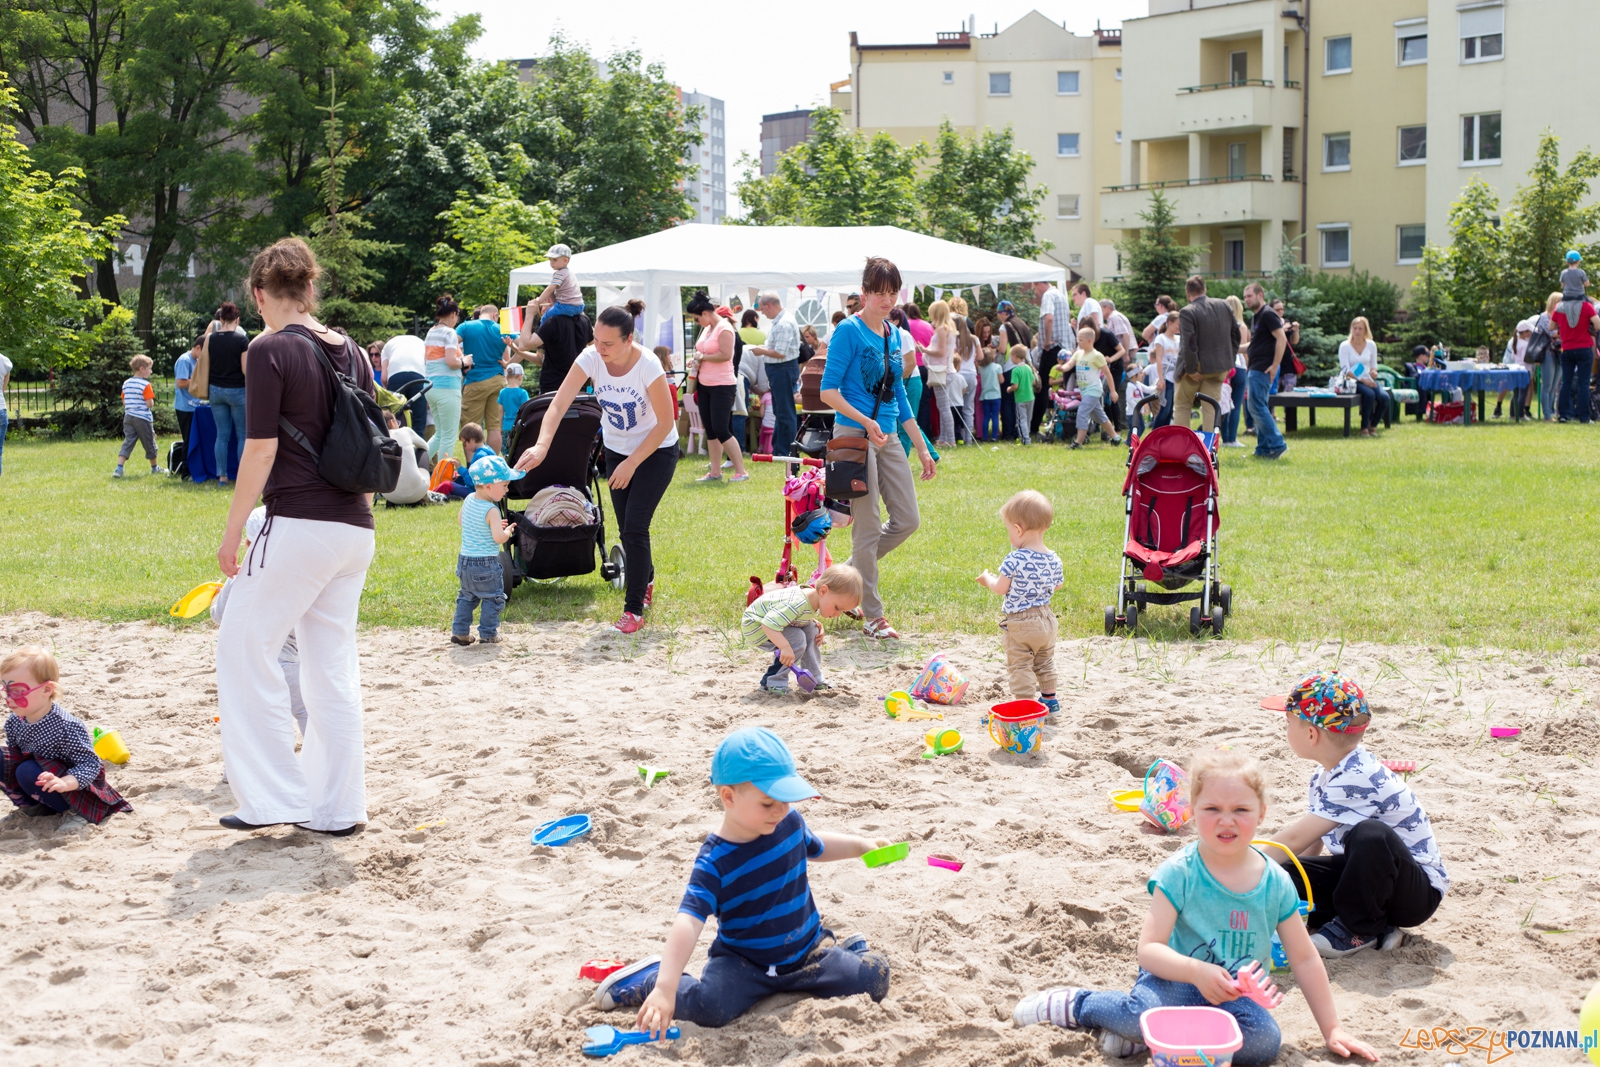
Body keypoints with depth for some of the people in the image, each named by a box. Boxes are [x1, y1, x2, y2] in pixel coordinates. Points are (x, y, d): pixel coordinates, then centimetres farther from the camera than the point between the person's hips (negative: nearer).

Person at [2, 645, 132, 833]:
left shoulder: (66, 726, -27)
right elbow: (14, 756, 8)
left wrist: (64, 783, -42)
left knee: (27, 772, -30)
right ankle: (33, 806, 7)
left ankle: (76, 812, -14)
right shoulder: (13, 722, -6)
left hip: (75, 790, -7)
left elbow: (90, 764, -27)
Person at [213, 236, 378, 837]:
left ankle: (276, 796, 2)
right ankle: (337, 807, 15)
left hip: (299, 523, -7)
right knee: (333, 663, 12)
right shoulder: (350, 352, 12)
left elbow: (261, 450, -12)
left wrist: (231, 533, -5)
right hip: (356, 527, 7)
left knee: (244, 646, 5)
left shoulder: (271, 349, -8)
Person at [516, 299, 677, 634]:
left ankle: (634, 609, -3)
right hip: (616, 449, 4)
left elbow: (665, 423, -20)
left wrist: (631, 464, -21)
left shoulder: (648, 367, -29)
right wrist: (542, 445, -44)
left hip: (656, 451, -4)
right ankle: (646, 580, 40)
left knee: (634, 527, -12)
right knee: (626, 529, 11)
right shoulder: (590, 359, -20)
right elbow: (559, 404, -27)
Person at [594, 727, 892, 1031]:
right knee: (711, 1007, -32)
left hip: (806, 951, 5)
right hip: (744, 964, -4)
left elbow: (814, 846, 22)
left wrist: (861, 845, 11)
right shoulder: (715, 863, -22)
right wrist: (665, 988, -45)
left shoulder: (790, 822, -5)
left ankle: (844, 951, 20)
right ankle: (650, 980, -1)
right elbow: (688, 923, -34)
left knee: (874, 978, -14)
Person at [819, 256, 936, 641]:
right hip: (855, 436, -8)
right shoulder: (850, 331, -8)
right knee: (868, 527, -3)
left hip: (887, 437, 8)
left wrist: (922, 448, 18)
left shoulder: (894, 334, 13)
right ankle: (872, 617, 6)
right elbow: (828, 390, -12)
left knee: (907, 520, 7)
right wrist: (865, 421, -24)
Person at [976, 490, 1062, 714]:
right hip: (1046, 620, 7)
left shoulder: (1014, 560, -22)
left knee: (1020, 666, 1)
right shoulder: (1053, 560, -4)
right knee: (1045, 662, 24)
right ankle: (1049, 699, 35)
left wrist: (987, 579, 6)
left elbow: (1000, 588, -15)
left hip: (1019, 624, -7)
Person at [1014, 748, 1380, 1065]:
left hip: (1239, 992, 4)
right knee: (1148, 1009, -38)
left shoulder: (1276, 883, -1)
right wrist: (1196, 971, -35)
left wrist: (1331, 1029, 8)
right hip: (1179, 978, -3)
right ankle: (1075, 1004, -6)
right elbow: (1149, 950, -17)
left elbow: (1304, 959, 8)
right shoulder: (1179, 874, -12)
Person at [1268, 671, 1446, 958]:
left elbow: (1294, 841, -27)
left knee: (1370, 835, -40)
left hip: (1418, 891, -8)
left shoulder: (1357, 779, -27)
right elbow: (1308, 846, 10)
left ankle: (1360, 929, -16)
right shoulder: (1324, 777, 4)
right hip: (1366, 875, 8)